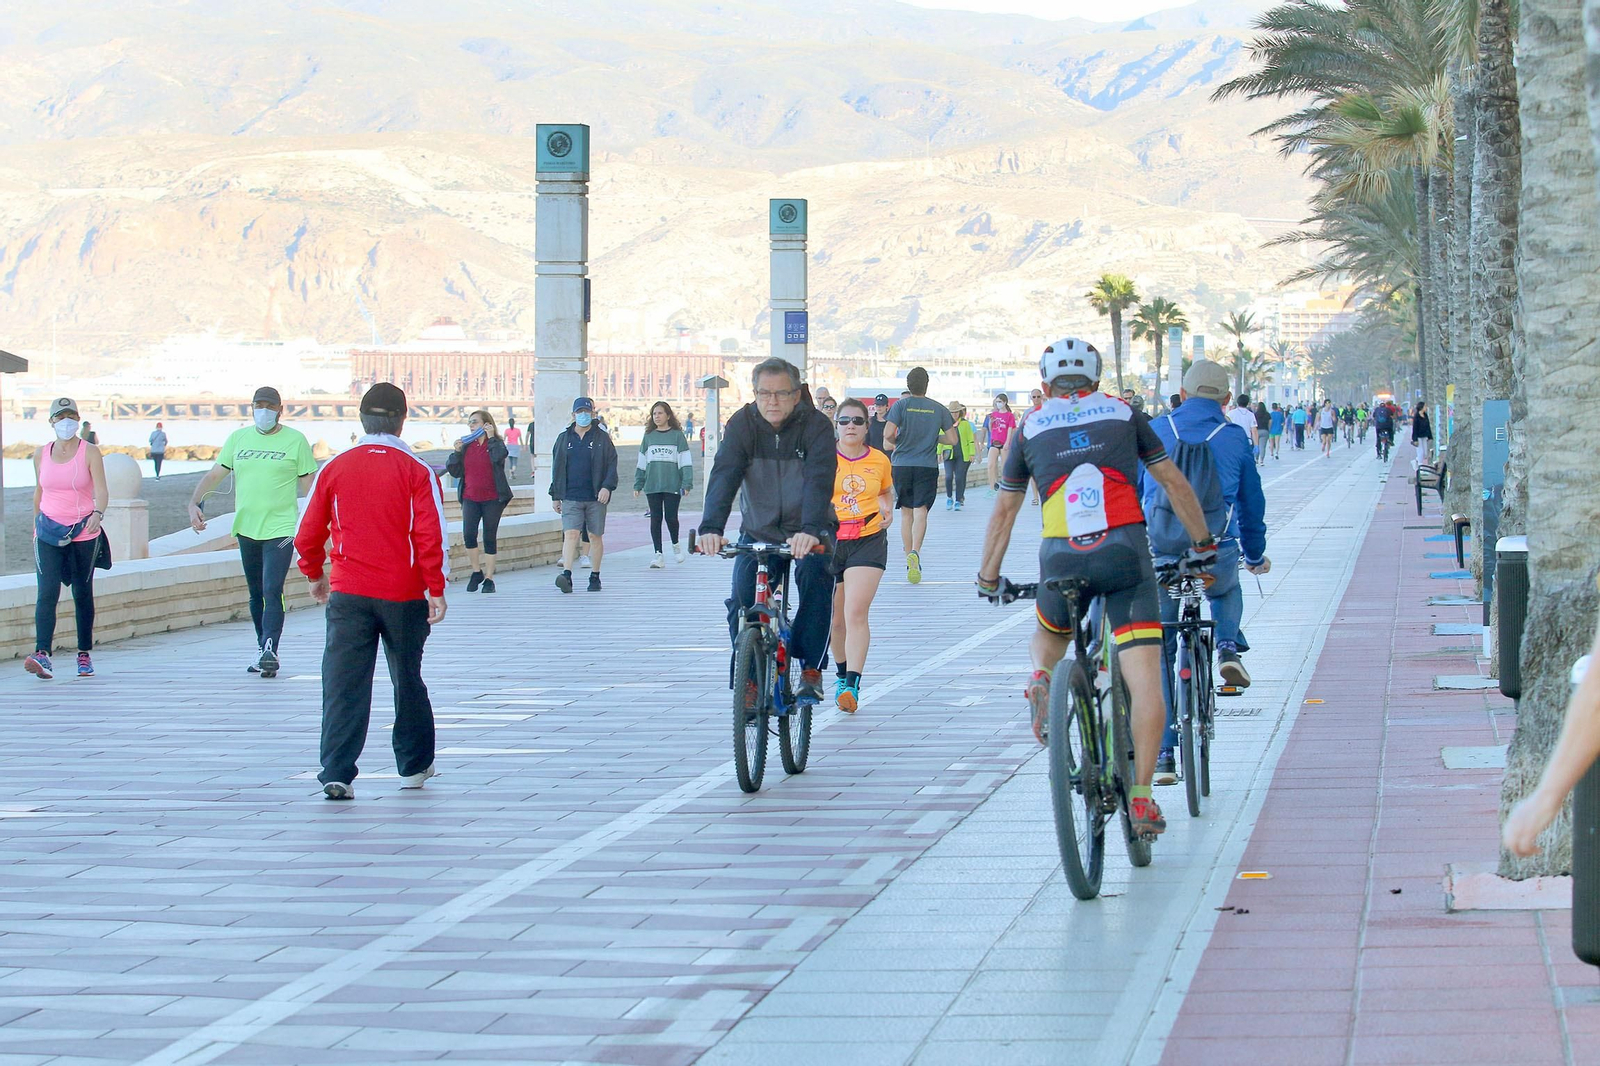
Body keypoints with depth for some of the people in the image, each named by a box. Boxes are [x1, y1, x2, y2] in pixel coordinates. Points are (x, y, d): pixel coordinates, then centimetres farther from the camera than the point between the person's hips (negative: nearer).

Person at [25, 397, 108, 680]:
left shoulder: (90, 453, -3)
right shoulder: (41, 455, 7)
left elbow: (101, 490, -13)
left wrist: (98, 513, -32)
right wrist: (36, 524, 22)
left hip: (83, 533, -1)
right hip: (49, 532, 1)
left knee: (82, 595, 8)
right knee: (47, 593, -13)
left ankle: (85, 655, 21)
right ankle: (43, 656, -25)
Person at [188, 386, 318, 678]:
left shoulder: (295, 440, 0)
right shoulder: (238, 438, 10)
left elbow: (308, 484, 2)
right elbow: (215, 474, 9)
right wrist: (195, 502, -6)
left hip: (281, 528, -5)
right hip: (246, 528, 5)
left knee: (272, 591, -17)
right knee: (256, 594, 12)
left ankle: (270, 650, -21)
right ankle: (263, 649, 22)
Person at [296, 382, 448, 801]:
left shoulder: (334, 469, 1)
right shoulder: (417, 471, -6)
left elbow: (307, 534, 6)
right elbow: (432, 536, -11)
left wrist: (314, 575, 23)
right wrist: (436, 589, -4)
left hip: (347, 594, 0)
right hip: (404, 595, 0)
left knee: (344, 686, -2)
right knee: (408, 680, 17)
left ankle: (337, 773, -14)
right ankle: (413, 767, 29)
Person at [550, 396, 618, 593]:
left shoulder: (602, 438, 4)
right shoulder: (563, 438, 10)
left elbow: (611, 465, 1)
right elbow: (557, 468, 13)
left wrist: (607, 487, -14)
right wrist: (555, 496, 11)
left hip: (596, 497, -1)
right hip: (570, 497, 1)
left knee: (595, 536, 7)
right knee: (570, 534, -13)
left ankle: (595, 577, 17)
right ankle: (566, 574, -23)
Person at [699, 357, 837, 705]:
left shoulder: (815, 426, -16)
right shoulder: (743, 424, -10)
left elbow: (819, 481, -30)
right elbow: (724, 476, -23)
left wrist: (810, 530, -48)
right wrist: (711, 527, -40)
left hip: (808, 535, -2)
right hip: (757, 532, 2)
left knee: (816, 583, -26)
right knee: (742, 602, -13)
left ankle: (811, 668, -12)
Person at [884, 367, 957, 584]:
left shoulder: (901, 405, -3)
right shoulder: (939, 409, 2)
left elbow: (888, 434, -13)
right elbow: (952, 439, 2)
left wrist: (897, 443, 9)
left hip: (902, 464, 0)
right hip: (928, 466, 0)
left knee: (906, 512, 13)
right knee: (920, 511, -7)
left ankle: (908, 556, 15)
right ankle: (915, 553, -30)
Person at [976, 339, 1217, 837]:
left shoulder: (1031, 428, 18)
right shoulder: (1123, 414, 17)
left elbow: (1004, 510, 22)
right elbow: (1173, 482, 18)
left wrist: (988, 578, 31)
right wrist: (1203, 544, 28)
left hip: (1061, 557, 1)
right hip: (1125, 552, -1)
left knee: (1048, 636, 31)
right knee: (1144, 679, -1)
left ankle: (1041, 679, -2)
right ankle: (1142, 797, -8)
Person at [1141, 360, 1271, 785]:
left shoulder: (1155, 431, 5)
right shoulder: (1235, 439, 6)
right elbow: (1252, 505, 17)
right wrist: (1255, 555, 34)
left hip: (1159, 558, -1)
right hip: (1216, 558, 1)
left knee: (1157, 653, 10)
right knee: (1228, 589, 38)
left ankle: (1163, 754, 3)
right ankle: (1228, 647, 12)